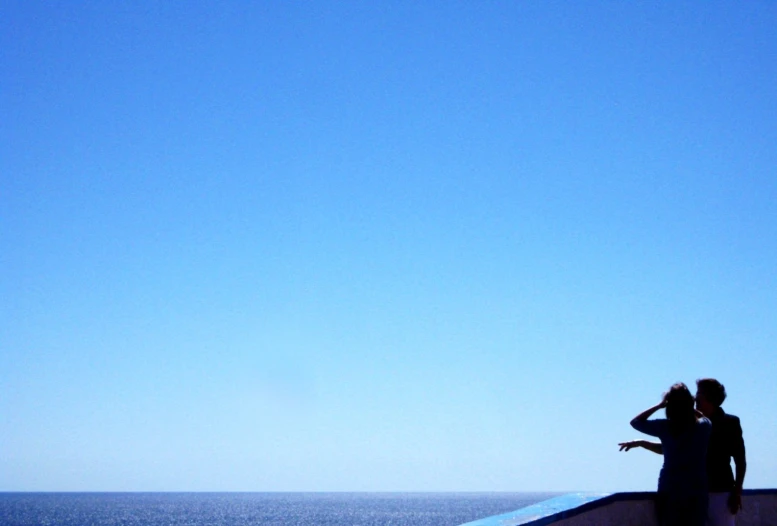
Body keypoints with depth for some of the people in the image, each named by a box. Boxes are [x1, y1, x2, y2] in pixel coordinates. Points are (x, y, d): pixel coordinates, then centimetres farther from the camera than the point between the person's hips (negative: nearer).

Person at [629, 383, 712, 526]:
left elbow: (635, 422, 7)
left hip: (670, 492, -1)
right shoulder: (703, 426, -2)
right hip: (696, 493, 1)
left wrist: (658, 406, 6)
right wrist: (689, 407, 12)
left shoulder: (664, 427, -7)